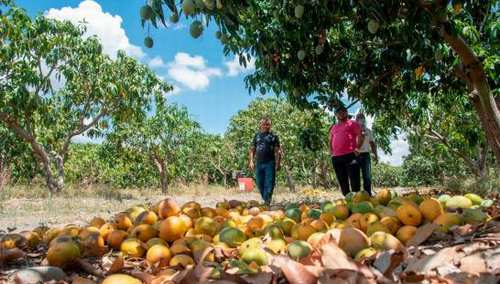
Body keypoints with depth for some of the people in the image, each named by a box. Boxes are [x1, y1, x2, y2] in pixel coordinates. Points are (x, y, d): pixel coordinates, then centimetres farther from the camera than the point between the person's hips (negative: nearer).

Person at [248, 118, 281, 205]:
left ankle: (267, 202, -5)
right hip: (259, 163, 4)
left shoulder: (274, 136, 4)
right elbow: (252, 149, 14)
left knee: (269, 184, -7)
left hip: (270, 163, -3)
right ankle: (265, 200, 22)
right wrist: (251, 161, 5)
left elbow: (277, 151, 0)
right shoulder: (257, 135, 13)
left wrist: (278, 163, -8)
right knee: (259, 183, 7)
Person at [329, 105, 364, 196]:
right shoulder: (333, 127, 22)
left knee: (354, 181, -9)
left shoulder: (352, 123, 7)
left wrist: (357, 148, -9)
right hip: (336, 157, 6)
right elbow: (330, 140, 30)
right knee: (342, 181, 6)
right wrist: (331, 151, 16)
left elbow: (360, 136, -1)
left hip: (350, 155, -6)